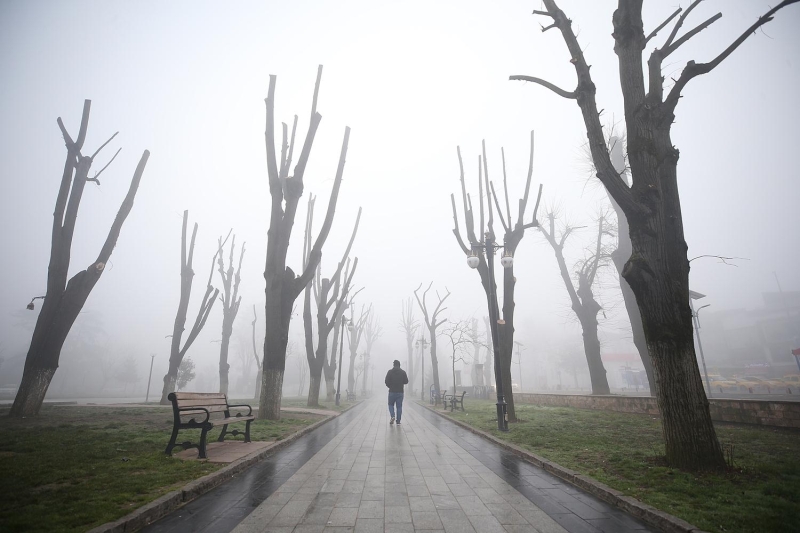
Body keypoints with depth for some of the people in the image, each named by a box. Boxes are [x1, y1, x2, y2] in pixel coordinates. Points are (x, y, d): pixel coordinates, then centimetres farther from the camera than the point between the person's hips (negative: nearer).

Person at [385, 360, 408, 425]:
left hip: (392, 392, -1)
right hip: (400, 392, 1)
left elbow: (386, 381, -7)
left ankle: (392, 416, -7)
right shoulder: (403, 372, 1)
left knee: (391, 405, 15)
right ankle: (398, 421, 6)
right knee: (399, 406, 7)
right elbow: (406, 381, 3)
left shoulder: (390, 372, -4)